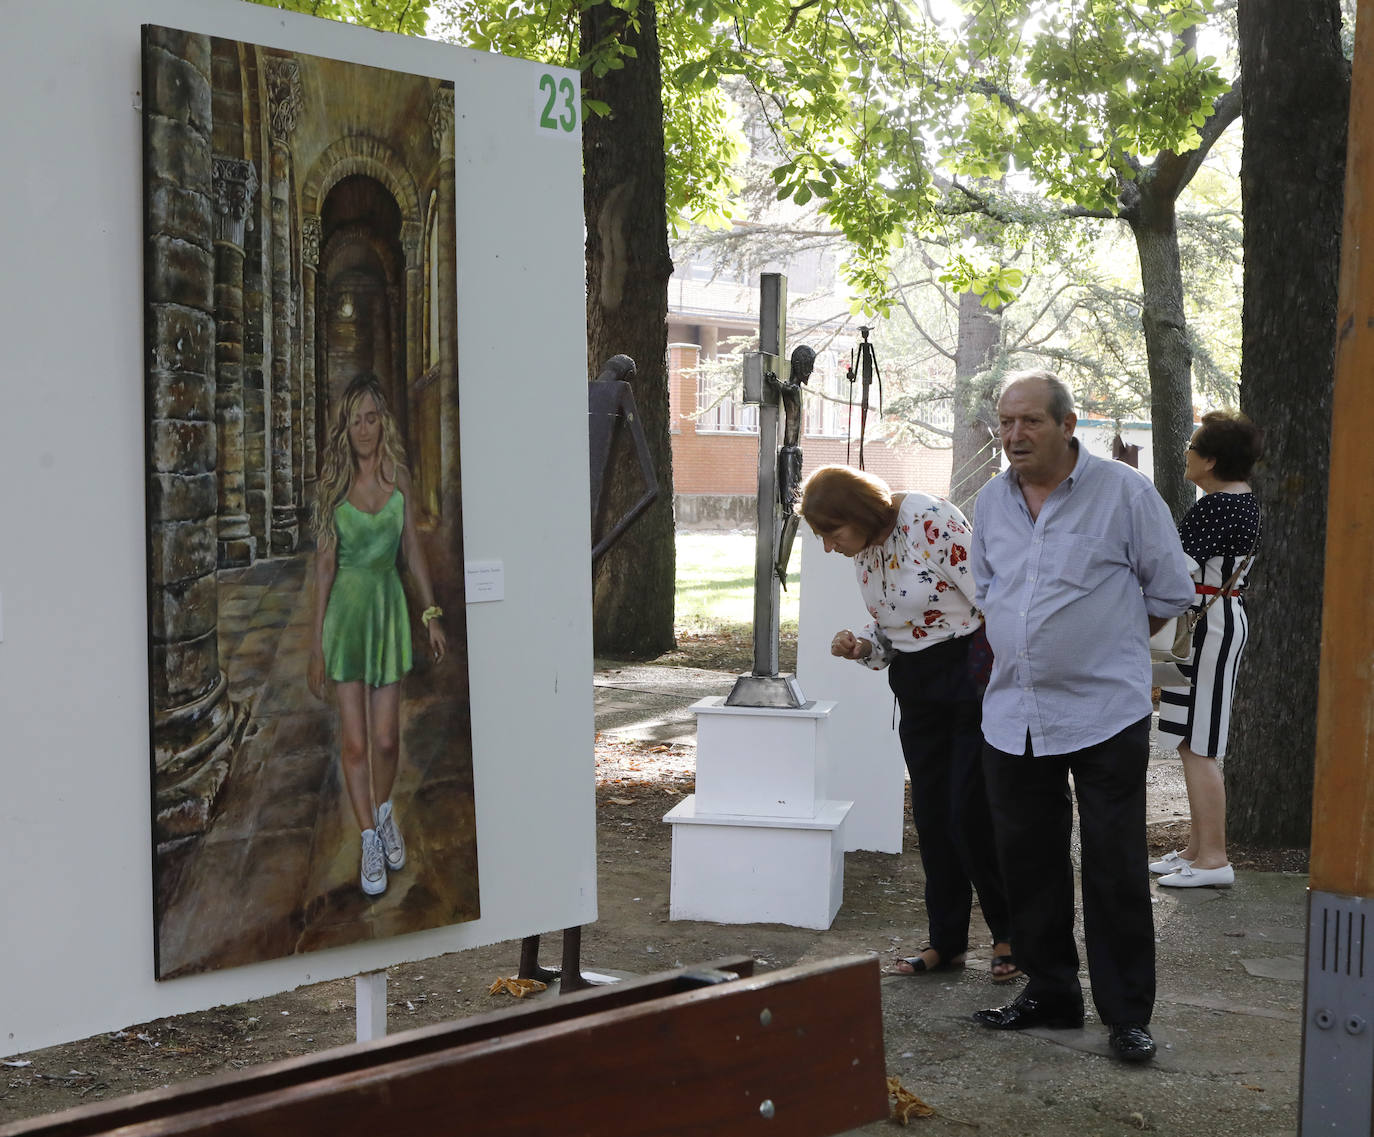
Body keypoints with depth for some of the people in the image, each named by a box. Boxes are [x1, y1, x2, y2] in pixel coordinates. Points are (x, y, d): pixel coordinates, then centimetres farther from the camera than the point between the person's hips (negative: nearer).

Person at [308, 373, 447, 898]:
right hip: (346, 608, -1)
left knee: (386, 740, 3)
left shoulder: (398, 476, 1)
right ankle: (371, 840, 14)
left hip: (389, 605, 1)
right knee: (354, 741, -1)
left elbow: (412, 548, 9)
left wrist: (432, 613, 7)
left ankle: (385, 812, 31)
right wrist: (317, 643, -3)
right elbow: (324, 564, -2)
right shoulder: (334, 481, -3)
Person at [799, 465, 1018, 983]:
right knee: (930, 814, 8)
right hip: (916, 688, 8)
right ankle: (946, 941, 20)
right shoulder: (862, 553, 7)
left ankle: (1009, 933, 13)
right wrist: (860, 647, -5)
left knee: (970, 811, -6)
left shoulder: (929, 519, -19)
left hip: (972, 673, -8)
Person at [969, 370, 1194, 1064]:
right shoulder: (991, 502, 9)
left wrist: (1107, 643, 7)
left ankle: (1127, 1015, 10)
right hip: (1013, 715, 5)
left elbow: (1170, 591, 2)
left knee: (1115, 873, -1)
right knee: (1028, 863, 12)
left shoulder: (1124, 492, -6)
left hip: (1104, 714, -5)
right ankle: (1049, 992, 27)